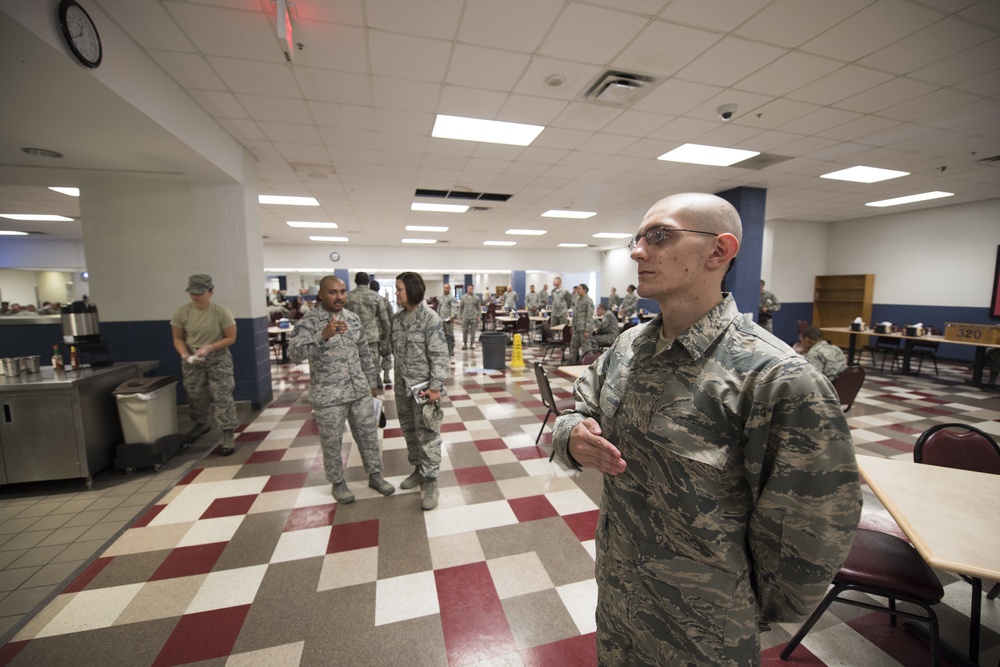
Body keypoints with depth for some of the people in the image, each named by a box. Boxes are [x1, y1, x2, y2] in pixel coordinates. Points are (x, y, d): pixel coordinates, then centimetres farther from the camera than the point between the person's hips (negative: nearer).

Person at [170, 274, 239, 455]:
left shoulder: (221, 312, -16)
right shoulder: (181, 312, -9)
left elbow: (231, 338, -9)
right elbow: (178, 338, 1)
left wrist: (209, 347, -22)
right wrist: (184, 354, -17)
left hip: (218, 358, -3)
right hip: (191, 360, 3)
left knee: (222, 397, -5)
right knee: (195, 396, 19)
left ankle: (228, 436, 3)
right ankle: (201, 424, 46)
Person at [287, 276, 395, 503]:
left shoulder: (354, 318, 4)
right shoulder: (308, 321, -13)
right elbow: (294, 354, -28)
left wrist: (372, 382, 15)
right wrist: (323, 335, -42)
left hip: (360, 391, 5)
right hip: (328, 396, -4)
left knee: (368, 435, 15)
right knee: (332, 442, 12)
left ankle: (375, 475, 33)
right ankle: (338, 483, 33)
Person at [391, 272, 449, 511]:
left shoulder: (430, 318, -14)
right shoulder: (397, 319, 6)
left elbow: (440, 355, -16)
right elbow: (395, 351, 14)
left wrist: (435, 386, -19)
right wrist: (395, 379, 14)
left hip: (424, 386, -7)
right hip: (403, 386, 7)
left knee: (427, 434, 1)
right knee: (409, 431, 17)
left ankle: (430, 481, 13)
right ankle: (419, 469, 36)